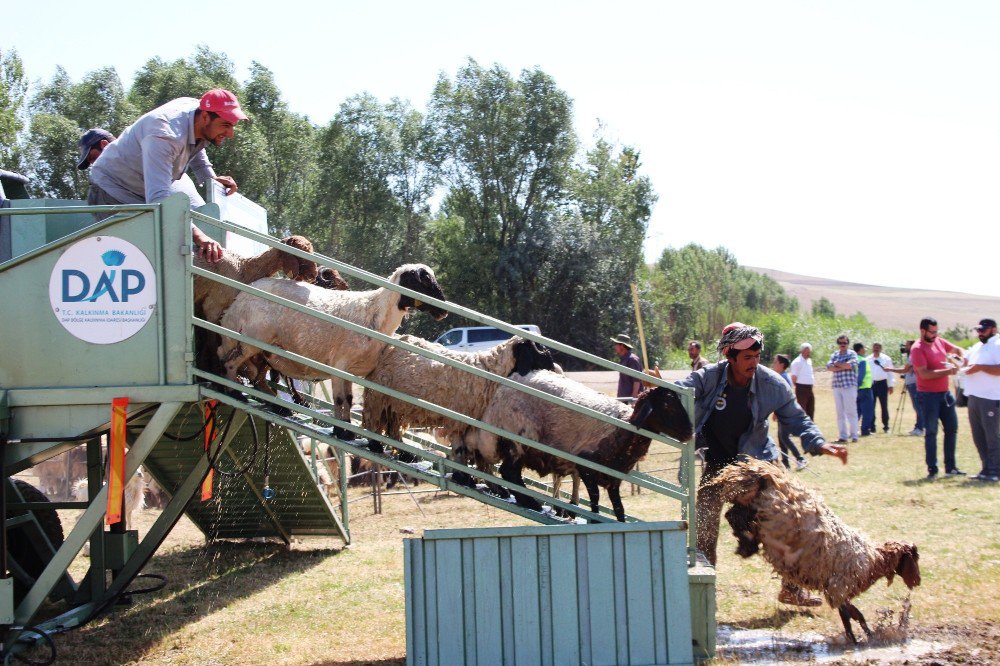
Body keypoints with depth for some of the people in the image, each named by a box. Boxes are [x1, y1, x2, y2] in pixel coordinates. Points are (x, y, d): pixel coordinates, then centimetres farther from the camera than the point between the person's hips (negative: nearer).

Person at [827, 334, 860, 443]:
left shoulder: (852, 353, 3)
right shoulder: (834, 355, 15)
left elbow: (852, 364, -16)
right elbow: (829, 367, -1)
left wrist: (838, 364, -5)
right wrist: (844, 366, -13)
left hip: (849, 386, -5)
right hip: (837, 386, 5)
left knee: (851, 411, -5)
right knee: (840, 412, 5)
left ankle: (854, 435, -3)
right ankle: (843, 436, 8)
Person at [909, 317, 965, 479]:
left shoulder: (939, 342, 7)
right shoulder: (918, 349, -14)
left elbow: (957, 349, 22)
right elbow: (924, 374, -22)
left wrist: (963, 358, -1)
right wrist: (947, 371, -23)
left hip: (945, 393, 8)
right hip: (928, 395, -8)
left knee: (952, 429, 11)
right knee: (931, 432, -3)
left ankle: (950, 467, 20)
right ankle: (932, 469, 3)